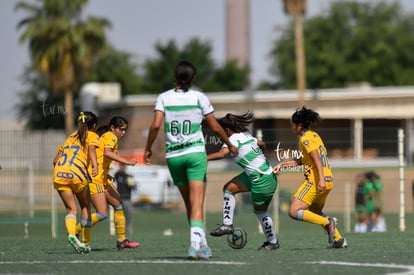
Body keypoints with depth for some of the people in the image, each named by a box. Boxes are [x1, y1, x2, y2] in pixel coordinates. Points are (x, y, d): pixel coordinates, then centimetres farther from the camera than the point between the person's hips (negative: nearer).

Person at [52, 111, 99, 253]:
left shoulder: (71, 137, 29)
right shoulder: (92, 136, 14)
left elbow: (55, 160, 29)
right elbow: (91, 150, -10)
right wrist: (95, 166, -25)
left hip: (59, 174, 4)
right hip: (77, 173, -4)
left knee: (71, 209, 4)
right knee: (85, 207, 15)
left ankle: (71, 234, -25)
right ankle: (85, 243, 13)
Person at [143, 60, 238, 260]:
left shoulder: (164, 98, 1)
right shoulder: (199, 97, -1)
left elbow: (156, 125, -11)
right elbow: (215, 127, 4)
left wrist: (148, 149, 0)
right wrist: (230, 145, 18)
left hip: (173, 156, 2)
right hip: (195, 153, -2)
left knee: (189, 203, 16)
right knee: (197, 203, -8)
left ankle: (202, 244, 22)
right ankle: (195, 244, -24)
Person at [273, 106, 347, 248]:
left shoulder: (306, 139, -9)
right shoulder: (314, 135, 18)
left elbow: (317, 159, -20)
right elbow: (302, 160, 23)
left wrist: (321, 179, -29)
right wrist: (282, 164, 22)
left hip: (315, 181, -10)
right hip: (328, 180, 10)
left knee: (294, 212, -11)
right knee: (315, 212, 27)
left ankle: (328, 223, -17)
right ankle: (338, 239, 21)